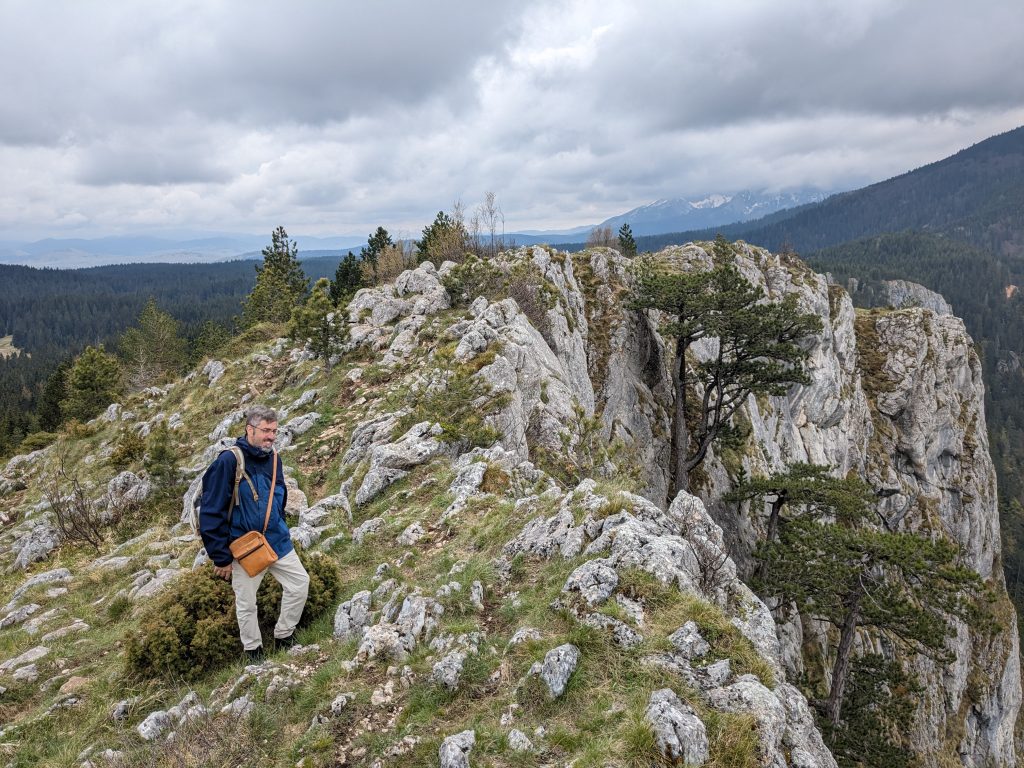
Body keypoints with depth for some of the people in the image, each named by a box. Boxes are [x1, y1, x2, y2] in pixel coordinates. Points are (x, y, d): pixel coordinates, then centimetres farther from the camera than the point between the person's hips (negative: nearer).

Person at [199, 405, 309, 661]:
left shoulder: (273, 458, 2)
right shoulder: (229, 461, -17)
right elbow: (211, 512, -17)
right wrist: (221, 557, -16)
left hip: (276, 541, 6)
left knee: (300, 583, 4)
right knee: (246, 604, 7)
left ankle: (284, 637, 24)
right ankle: (254, 653, 27)